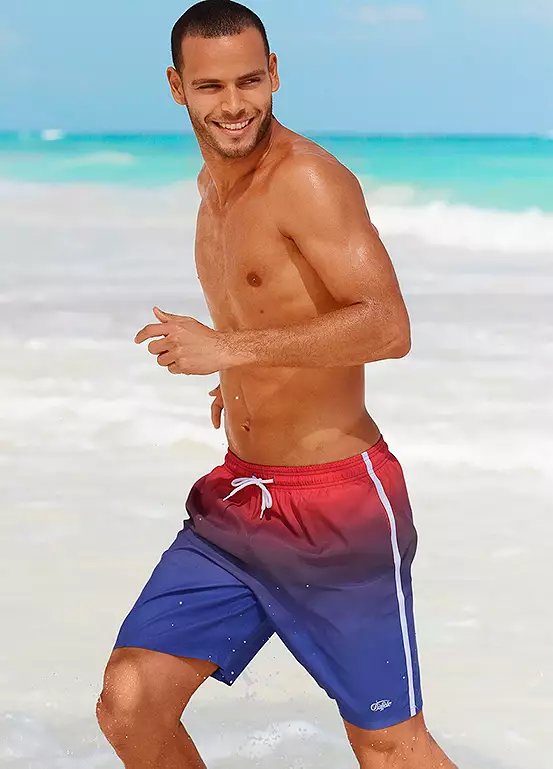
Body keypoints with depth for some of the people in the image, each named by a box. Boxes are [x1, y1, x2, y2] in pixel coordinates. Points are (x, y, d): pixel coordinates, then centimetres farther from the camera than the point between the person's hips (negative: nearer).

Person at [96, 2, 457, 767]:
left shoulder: (308, 178, -16)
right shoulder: (216, 183, 11)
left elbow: (388, 326, -27)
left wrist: (231, 348, -27)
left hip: (337, 504, -8)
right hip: (235, 500, 8)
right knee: (128, 706, 0)